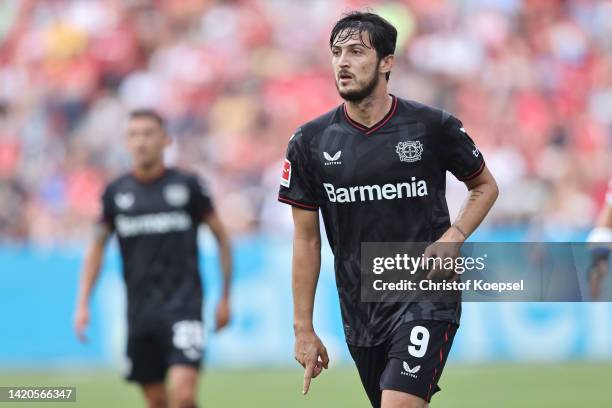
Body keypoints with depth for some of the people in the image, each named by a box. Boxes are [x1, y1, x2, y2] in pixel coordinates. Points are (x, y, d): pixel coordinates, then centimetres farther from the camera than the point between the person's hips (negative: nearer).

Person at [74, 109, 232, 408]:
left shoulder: (187, 185, -2)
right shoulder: (116, 192, 5)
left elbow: (221, 235, 7)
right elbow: (97, 246, 15)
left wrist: (225, 297, 7)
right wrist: (82, 303, 7)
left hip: (183, 304, -3)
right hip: (140, 311, 3)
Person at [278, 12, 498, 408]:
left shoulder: (433, 126, -4)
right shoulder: (311, 141, 2)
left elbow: (485, 186, 12)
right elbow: (306, 239, 7)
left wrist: (453, 237, -8)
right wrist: (304, 329, 4)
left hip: (426, 299, -4)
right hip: (361, 312, 4)